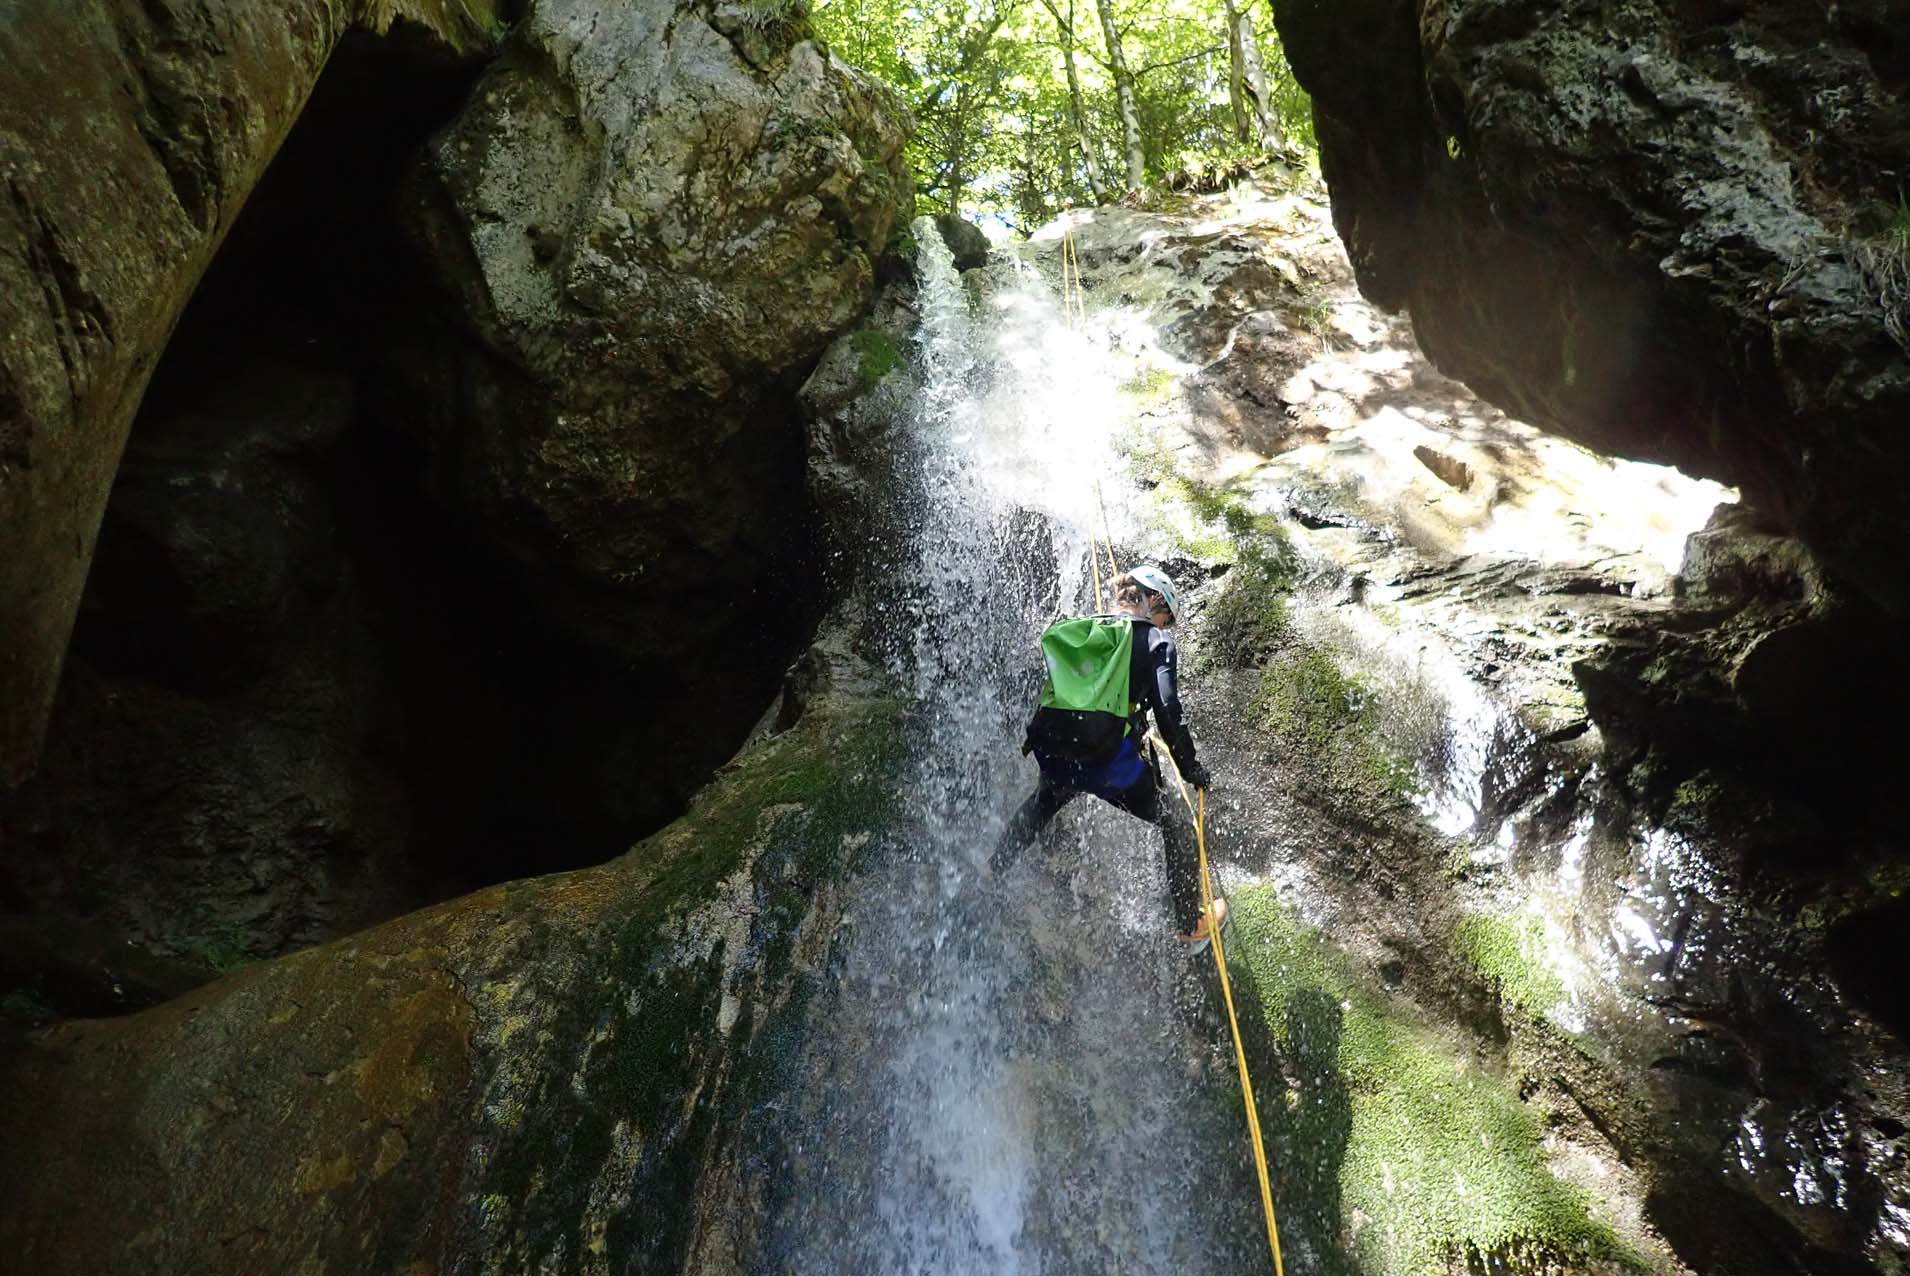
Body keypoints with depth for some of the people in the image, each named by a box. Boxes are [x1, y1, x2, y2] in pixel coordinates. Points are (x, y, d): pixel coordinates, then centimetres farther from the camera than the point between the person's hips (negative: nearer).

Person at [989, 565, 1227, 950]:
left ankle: (993, 868, 54)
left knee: (1046, 798, 41)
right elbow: (1167, 710, -8)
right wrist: (1191, 769, 1)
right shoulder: (1157, 640, 3)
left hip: (1054, 755, 5)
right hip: (1109, 759, -5)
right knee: (1176, 819, 19)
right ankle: (1191, 926, 26)